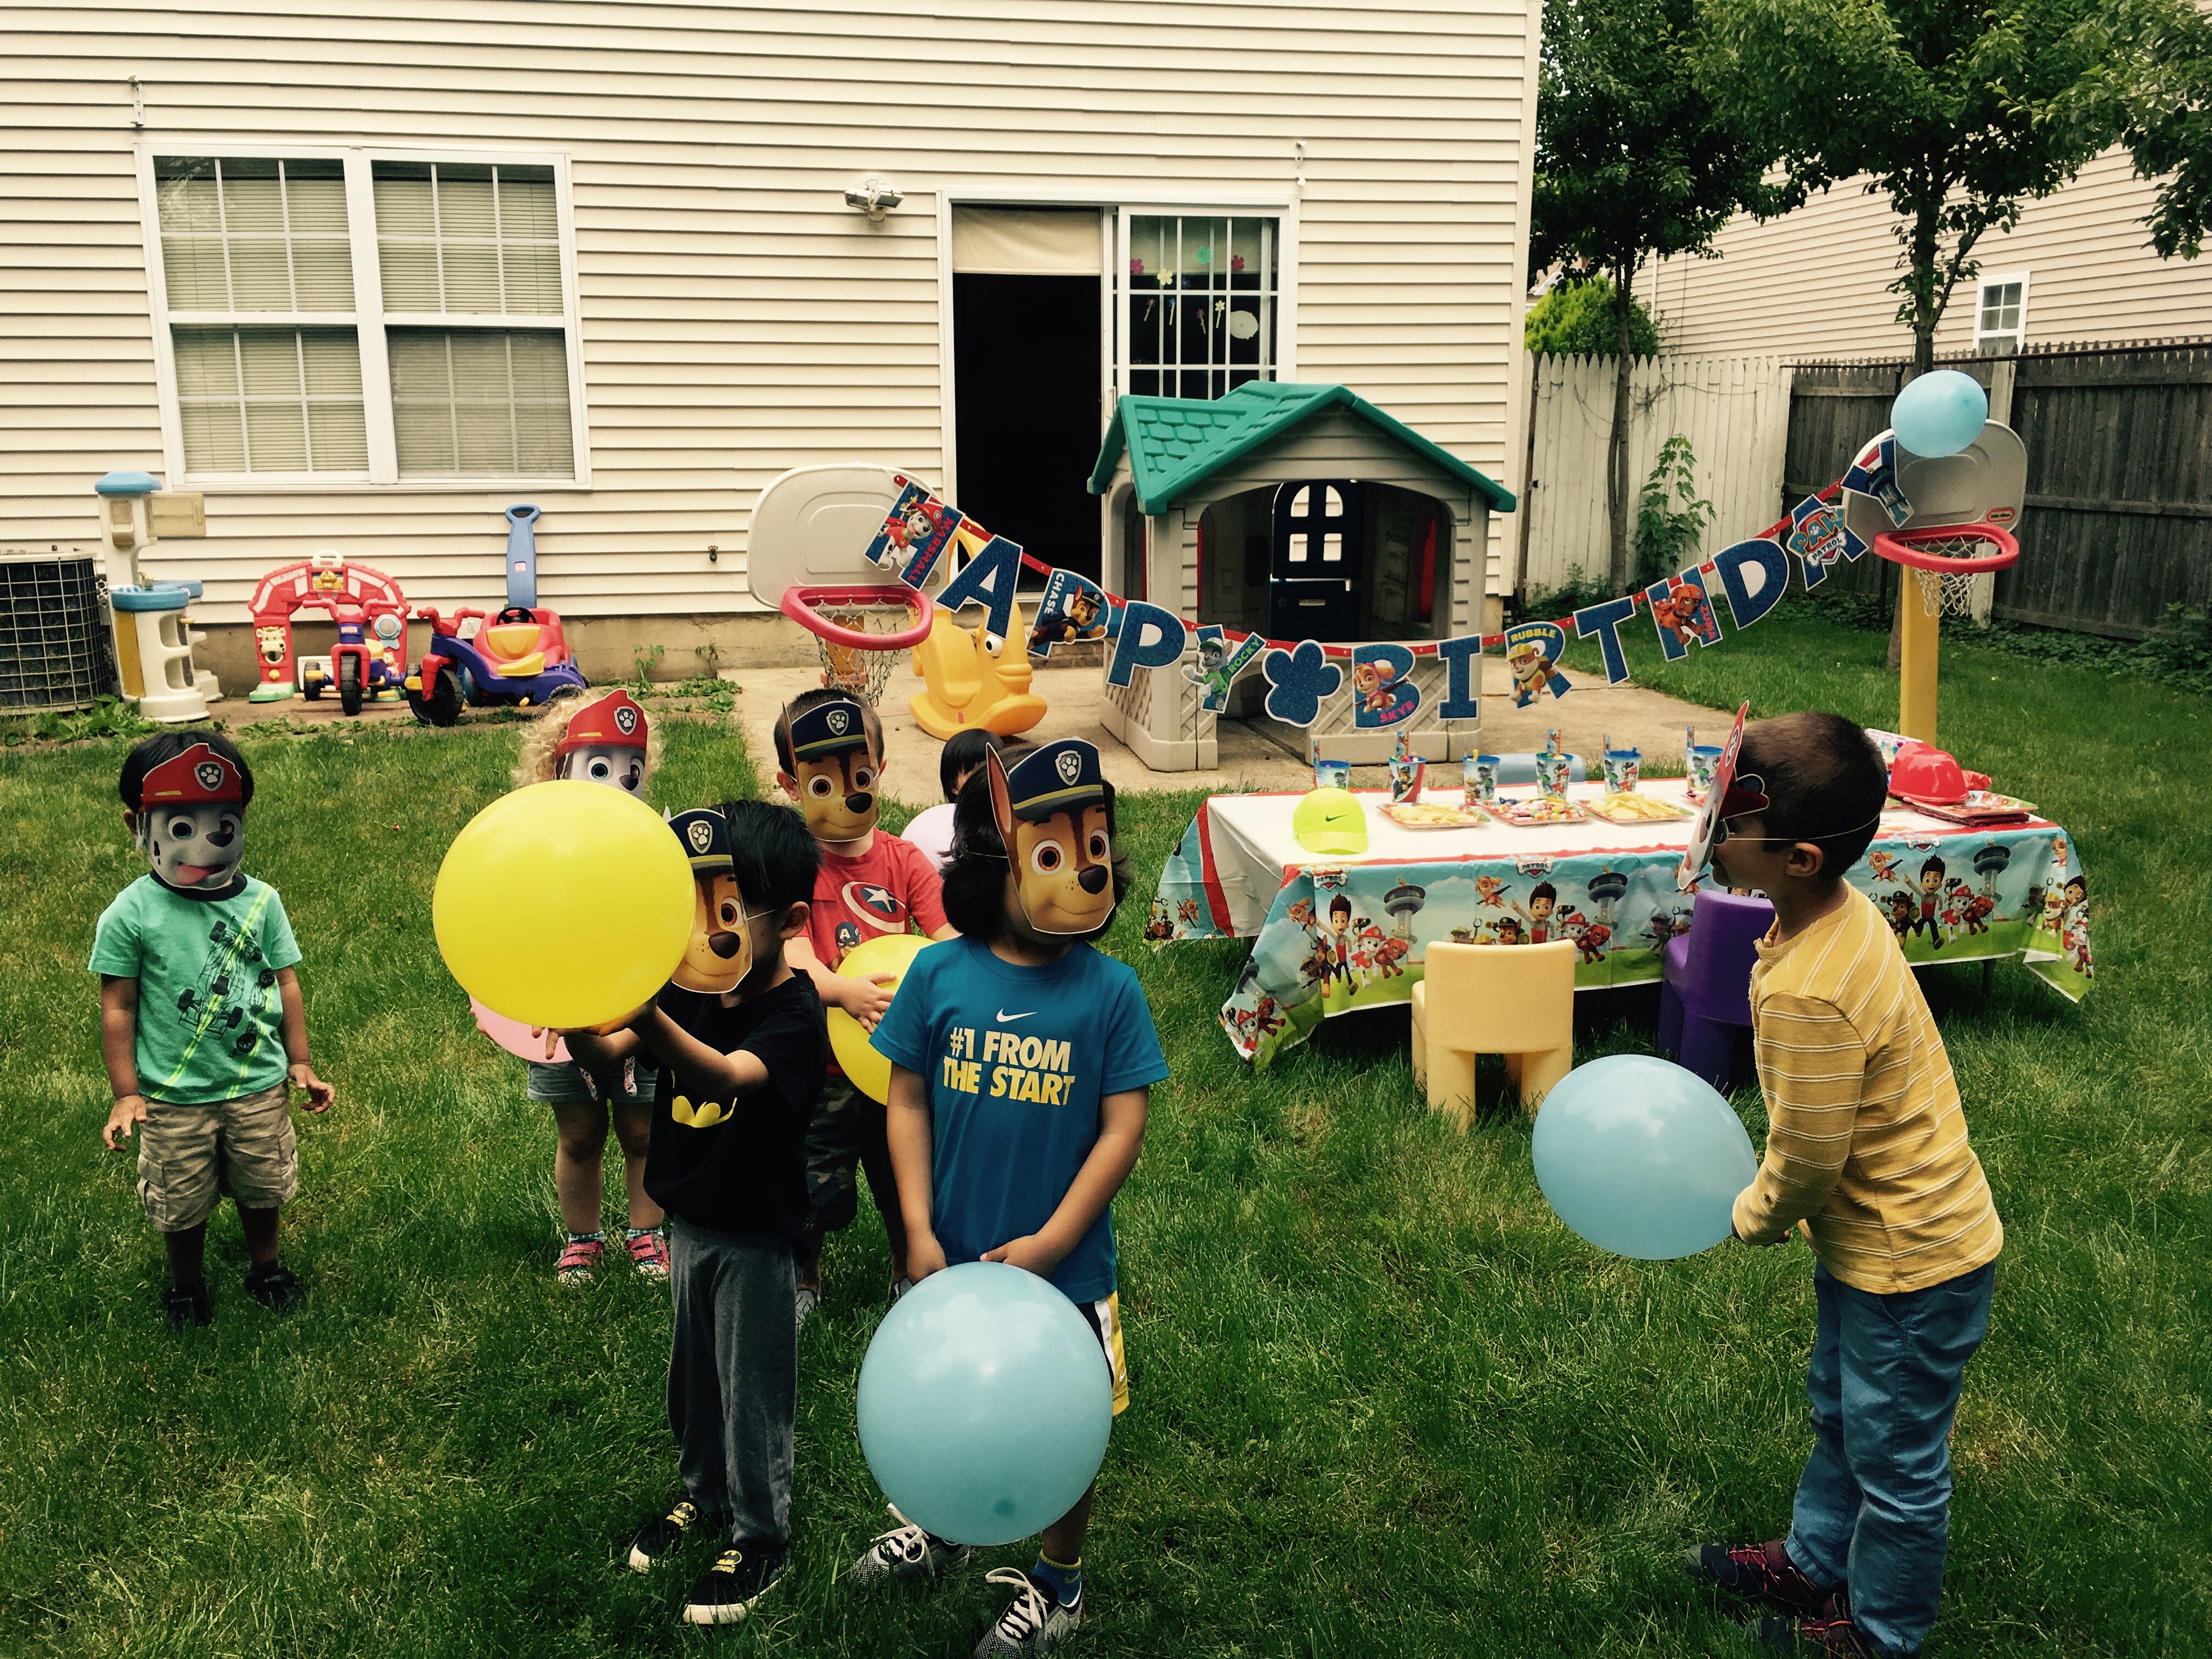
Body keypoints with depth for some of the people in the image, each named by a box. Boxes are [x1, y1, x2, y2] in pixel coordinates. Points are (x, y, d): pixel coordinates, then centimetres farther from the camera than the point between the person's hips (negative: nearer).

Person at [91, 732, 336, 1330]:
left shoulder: (261, 901, -7)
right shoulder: (130, 916, -13)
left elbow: (286, 984, 1)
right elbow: (118, 1007, -7)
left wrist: (300, 1064, 5)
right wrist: (126, 1093, -6)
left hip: (259, 1085, 2)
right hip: (174, 1096, -2)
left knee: (261, 1191, 19)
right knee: (181, 1206, 15)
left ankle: (266, 1268, 45)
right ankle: (187, 1286, 41)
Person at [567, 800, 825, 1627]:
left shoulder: (794, 1014, -24)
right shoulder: (692, 991, -3)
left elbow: (726, 1076, -43)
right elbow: (605, 1056, -12)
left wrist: (648, 1017, -61)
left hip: (754, 1238, -6)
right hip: (688, 1221, 7)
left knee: (752, 1389, 9)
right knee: (691, 1373, 23)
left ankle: (761, 1537, 28)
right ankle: (704, 1494, 46)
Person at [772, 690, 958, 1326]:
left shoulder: (904, 860, -1)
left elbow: (948, 940, -10)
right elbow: (795, 957, -19)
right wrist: (844, 991, -39)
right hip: (820, 1066, -2)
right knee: (814, 1196, 9)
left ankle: (910, 1275, 43)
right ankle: (803, 1280, 39)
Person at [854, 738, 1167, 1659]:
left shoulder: (1109, 989, -13)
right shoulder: (939, 973, -10)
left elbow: (1124, 1127, -12)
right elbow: (908, 1102, -4)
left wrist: (1048, 1243, -15)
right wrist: (920, 1232, -7)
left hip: (1063, 1267, -2)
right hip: (951, 1257, 2)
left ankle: (1057, 1583, 41)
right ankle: (945, 1529, 53)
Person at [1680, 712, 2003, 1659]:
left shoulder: (1808, 995, -36)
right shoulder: (1840, 912, -7)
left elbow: (1806, 1164, -23)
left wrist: (1754, 1218, -3)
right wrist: (1779, 1200, 15)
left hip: (1910, 1263, -9)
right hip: (1879, 1234, 9)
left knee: (1896, 1466, 16)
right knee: (1840, 1418, 29)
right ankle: (1814, 1565, 50)